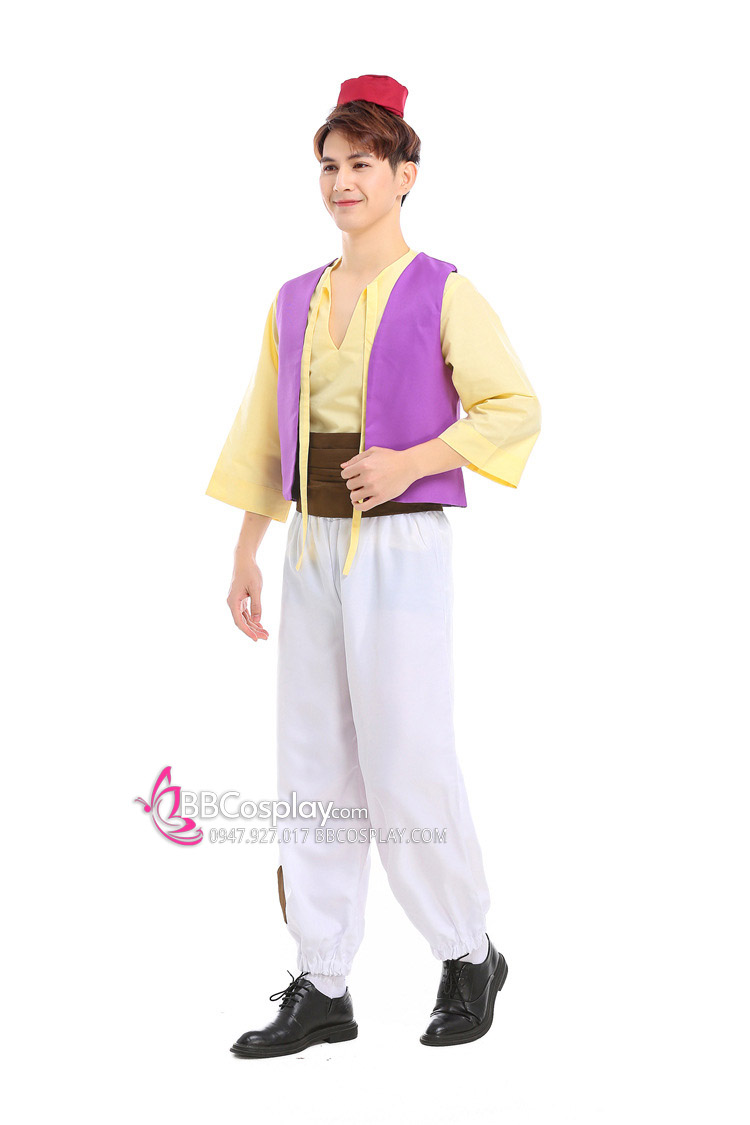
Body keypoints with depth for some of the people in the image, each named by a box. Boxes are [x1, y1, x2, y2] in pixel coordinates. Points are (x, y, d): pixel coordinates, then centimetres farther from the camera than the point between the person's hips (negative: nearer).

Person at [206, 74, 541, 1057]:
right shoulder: (296, 303, 12)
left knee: (408, 762, -4)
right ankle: (322, 990, 15)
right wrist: (246, 557, 13)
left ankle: (469, 955, 18)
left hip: (404, 547, -6)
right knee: (315, 766, 7)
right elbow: (266, 436, 16)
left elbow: (515, 411, -7)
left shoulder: (443, 295, -4)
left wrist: (409, 462, -17)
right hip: (313, 552, 6)